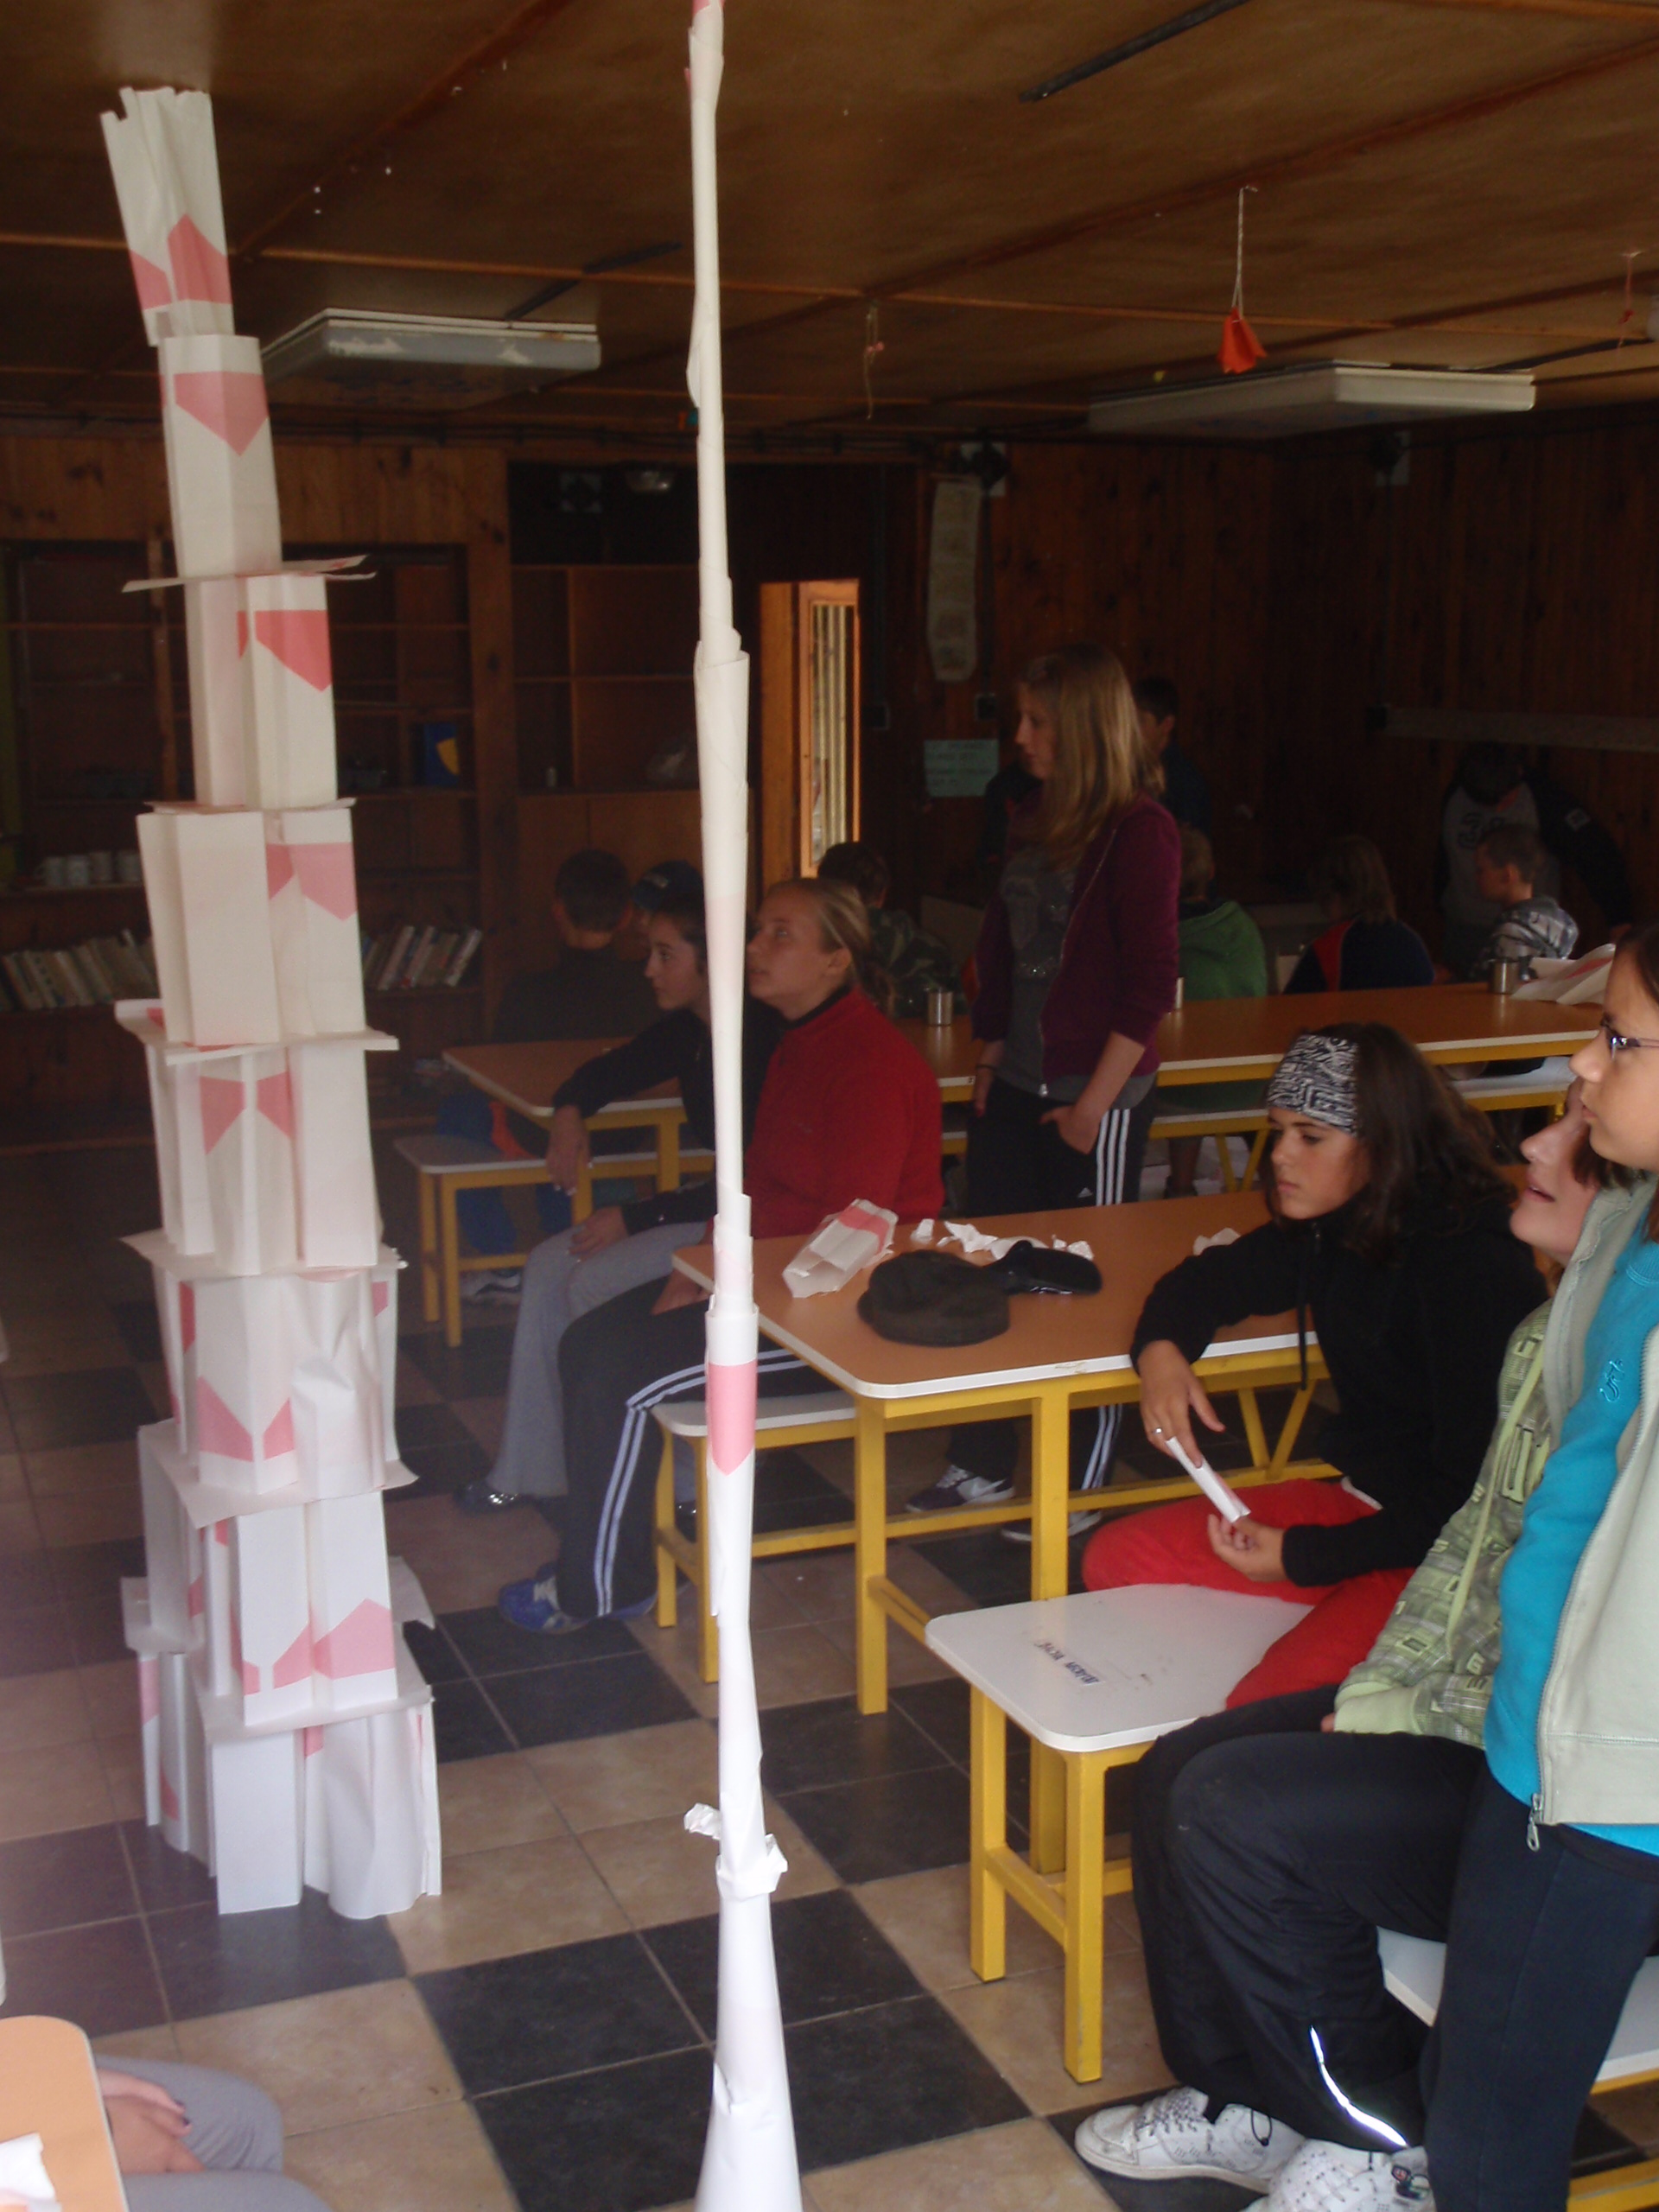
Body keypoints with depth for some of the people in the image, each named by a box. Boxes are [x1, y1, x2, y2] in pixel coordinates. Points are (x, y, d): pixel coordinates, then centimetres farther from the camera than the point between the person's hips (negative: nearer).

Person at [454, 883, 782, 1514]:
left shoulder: (761, 1039, -22)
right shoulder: (685, 1031, 6)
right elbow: (609, 1072, 25)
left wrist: (633, 1218, -19)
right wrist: (570, 1111, 2)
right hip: (706, 1204, 10)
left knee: (593, 1284, -19)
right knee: (550, 1264, 4)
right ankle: (527, 1470, 10)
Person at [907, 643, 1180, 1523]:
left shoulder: (1139, 830, -12)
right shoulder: (1037, 819, 11)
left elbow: (1150, 983, -15)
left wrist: (1096, 1102, -15)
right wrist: (988, 1062, 13)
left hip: (1093, 1097, -8)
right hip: (1014, 1087, 8)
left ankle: (1080, 1491, 17)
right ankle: (981, 1465, 24)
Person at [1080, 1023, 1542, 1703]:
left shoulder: (1471, 1264, -21)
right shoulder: (1329, 1228, 3)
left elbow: (1470, 1491, -21)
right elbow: (1209, 1280, 20)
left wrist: (1305, 1557, -19)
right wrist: (1161, 1350, -4)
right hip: (1363, 1502, 9)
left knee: (1269, 1709, -31)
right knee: (1116, 1563, -1)